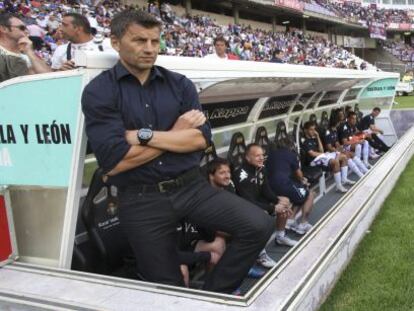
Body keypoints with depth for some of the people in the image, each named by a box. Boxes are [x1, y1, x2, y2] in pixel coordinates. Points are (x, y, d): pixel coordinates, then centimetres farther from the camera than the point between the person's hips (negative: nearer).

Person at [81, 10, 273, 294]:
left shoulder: (180, 84, 4)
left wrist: (144, 135, -15)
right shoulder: (99, 92, -7)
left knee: (259, 226, -12)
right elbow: (114, 162, -17)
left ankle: (213, 294, 7)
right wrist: (177, 133, -9)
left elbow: (202, 138, -6)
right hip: (141, 202, -2)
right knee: (167, 287, 9)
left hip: (192, 186, 3)